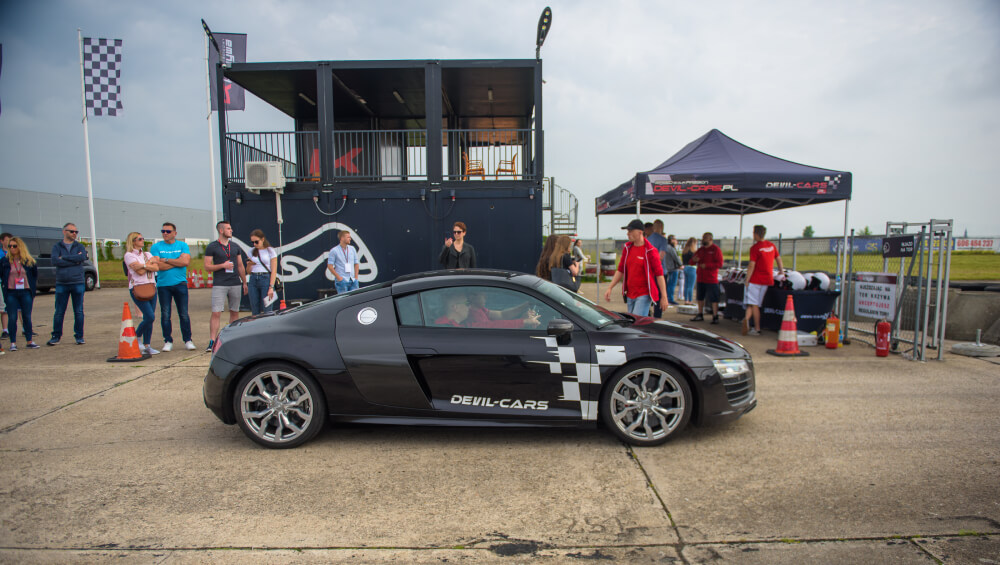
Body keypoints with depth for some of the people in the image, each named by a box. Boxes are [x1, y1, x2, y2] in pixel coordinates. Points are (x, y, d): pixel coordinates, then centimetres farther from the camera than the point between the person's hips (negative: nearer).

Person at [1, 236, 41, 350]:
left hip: (26, 292, 0)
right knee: (12, 318, -1)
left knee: (27, 317, 5)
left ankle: (30, 341, 13)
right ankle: (13, 343, 6)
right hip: (11, 293, 0)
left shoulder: (29, 261, 5)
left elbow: (35, 274, 14)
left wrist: (32, 287, 9)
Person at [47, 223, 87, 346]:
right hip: (61, 284, 0)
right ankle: (56, 336, 14)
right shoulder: (57, 247, 6)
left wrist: (64, 258, -10)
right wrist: (74, 260, -12)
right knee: (59, 312, 3)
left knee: (79, 311, 3)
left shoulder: (79, 246, 8)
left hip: (78, 283, 0)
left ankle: (79, 336, 11)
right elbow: (54, 261, -11)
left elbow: (83, 257, -13)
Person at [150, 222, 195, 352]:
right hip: (163, 285, 0)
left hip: (180, 284, 0)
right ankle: (168, 341, 13)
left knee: (184, 314, 1)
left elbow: (186, 262, -10)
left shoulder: (183, 245, 7)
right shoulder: (156, 247, 5)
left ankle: (187, 340, 9)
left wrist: (166, 260, -8)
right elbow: (157, 266, -8)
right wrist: (177, 262, -6)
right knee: (165, 315, 3)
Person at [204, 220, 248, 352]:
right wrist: (223, 265, -16)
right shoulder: (212, 247, 1)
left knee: (234, 312, 8)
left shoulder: (235, 247, 14)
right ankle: (212, 341, -10)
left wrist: (244, 283, 15)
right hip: (219, 285, -4)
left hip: (235, 284, 4)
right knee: (216, 313, -10)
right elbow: (207, 266, -3)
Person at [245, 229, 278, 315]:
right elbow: (248, 271, 19)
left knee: (267, 312, -6)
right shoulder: (252, 252, 14)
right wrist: (249, 264, -4)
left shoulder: (270, 251, 0)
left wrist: (271, 287, -13)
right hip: (253, 280, 5)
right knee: (255, 312, 5)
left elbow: (274, 271, -4)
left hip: (266, 279, -5)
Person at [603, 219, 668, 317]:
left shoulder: (650, 251, -9)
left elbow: (659, 274, -9)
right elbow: (620, 270, 14)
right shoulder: (627, 248, 9)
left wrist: (664, 297, -11)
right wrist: (610, 288, 6)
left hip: (644, 295, -7)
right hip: (630, 295, 7)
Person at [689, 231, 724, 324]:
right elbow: (692, 262, 17)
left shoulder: (716, 249, -5)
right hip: (700, 278, 7)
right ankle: (700, 315, 23)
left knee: (713, 299, -5)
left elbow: (719, 264, -13)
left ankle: (715, 317, 0)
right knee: (700, 297, 13)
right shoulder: (700, 250, 15)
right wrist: (693, 260, -7)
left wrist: (706, 265, -21)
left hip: (711, 279, -7)